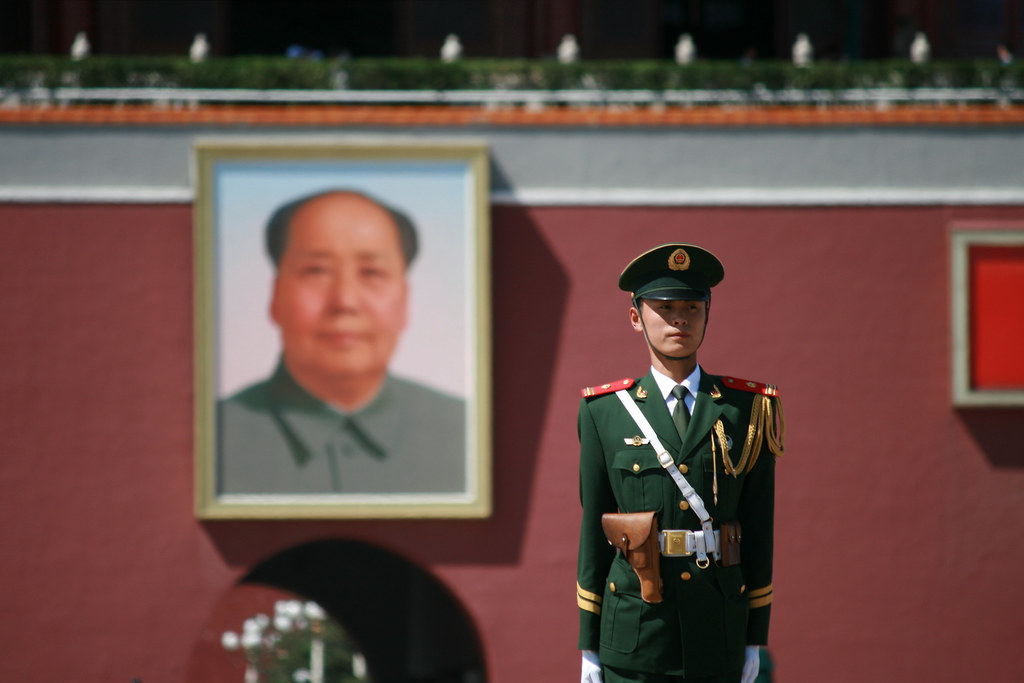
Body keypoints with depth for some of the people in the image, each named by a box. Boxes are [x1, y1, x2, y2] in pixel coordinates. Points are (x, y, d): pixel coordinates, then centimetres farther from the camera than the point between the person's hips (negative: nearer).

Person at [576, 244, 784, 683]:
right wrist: (589, 646, 5)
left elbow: (759, 530, 7)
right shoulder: (605, 412, 5)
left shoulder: (748, 411, 6)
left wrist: (756, 639, 6)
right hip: (635, 626, -1)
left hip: (718, 630, 1)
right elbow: (592, 532, 6)